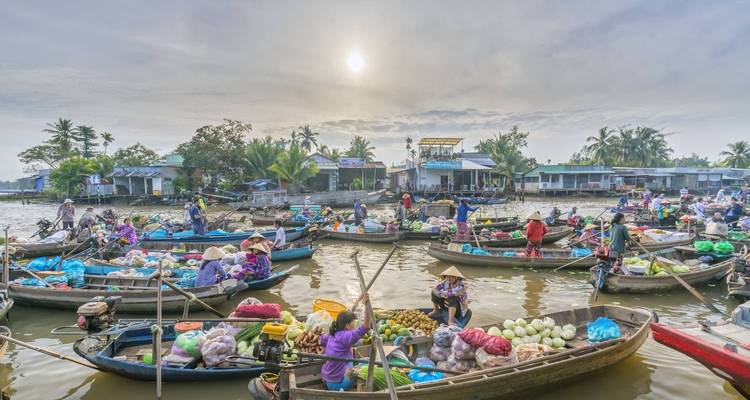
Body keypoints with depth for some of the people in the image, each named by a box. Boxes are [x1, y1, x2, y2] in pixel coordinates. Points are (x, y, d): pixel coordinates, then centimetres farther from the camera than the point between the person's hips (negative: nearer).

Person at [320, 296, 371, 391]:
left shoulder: (332, 334, 1)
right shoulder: (344, 336, -24)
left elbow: (322, 340, 25)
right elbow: (365, 327, -36)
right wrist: (367, 306, -43)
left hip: (326, 380, 8)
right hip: (336, 384, -8)